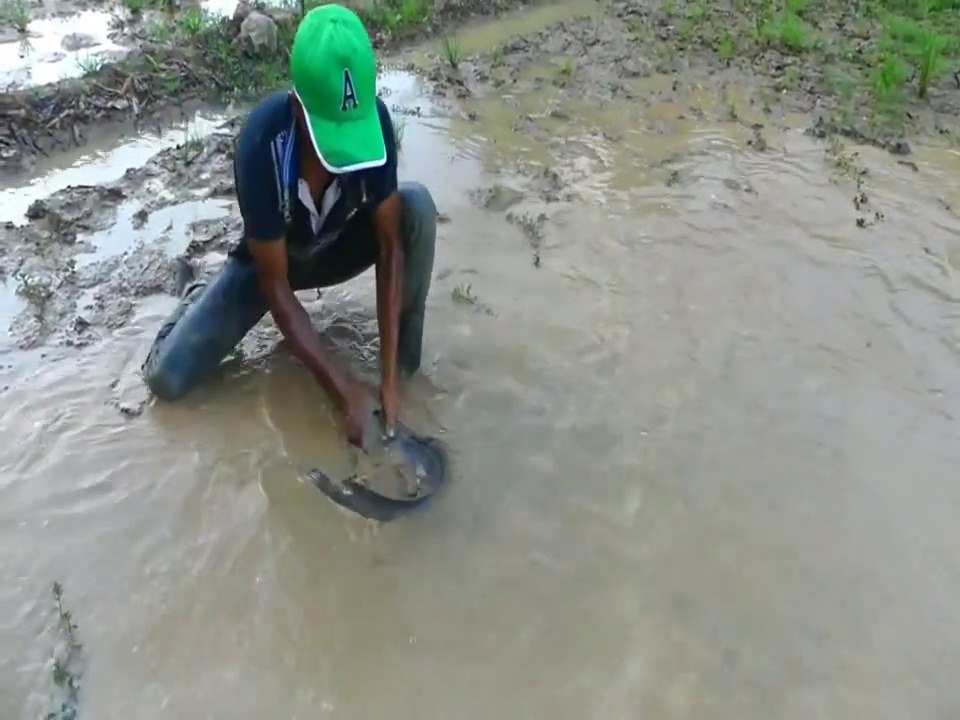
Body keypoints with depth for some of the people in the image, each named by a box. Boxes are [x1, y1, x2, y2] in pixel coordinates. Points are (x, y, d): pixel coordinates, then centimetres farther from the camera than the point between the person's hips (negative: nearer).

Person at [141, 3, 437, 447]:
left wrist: (389, 378, -29)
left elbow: (391, 242, -24)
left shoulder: (374, 119, -29)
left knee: (416, 205, -29)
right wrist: (343, 390, -33)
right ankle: (195, 297, 19)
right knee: (167, 378, -16)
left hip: (336, 247, 2)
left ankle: (408, 362, -10)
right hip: (269, 259, -2)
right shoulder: (262, 143, -36)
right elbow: (275, 283, -29)